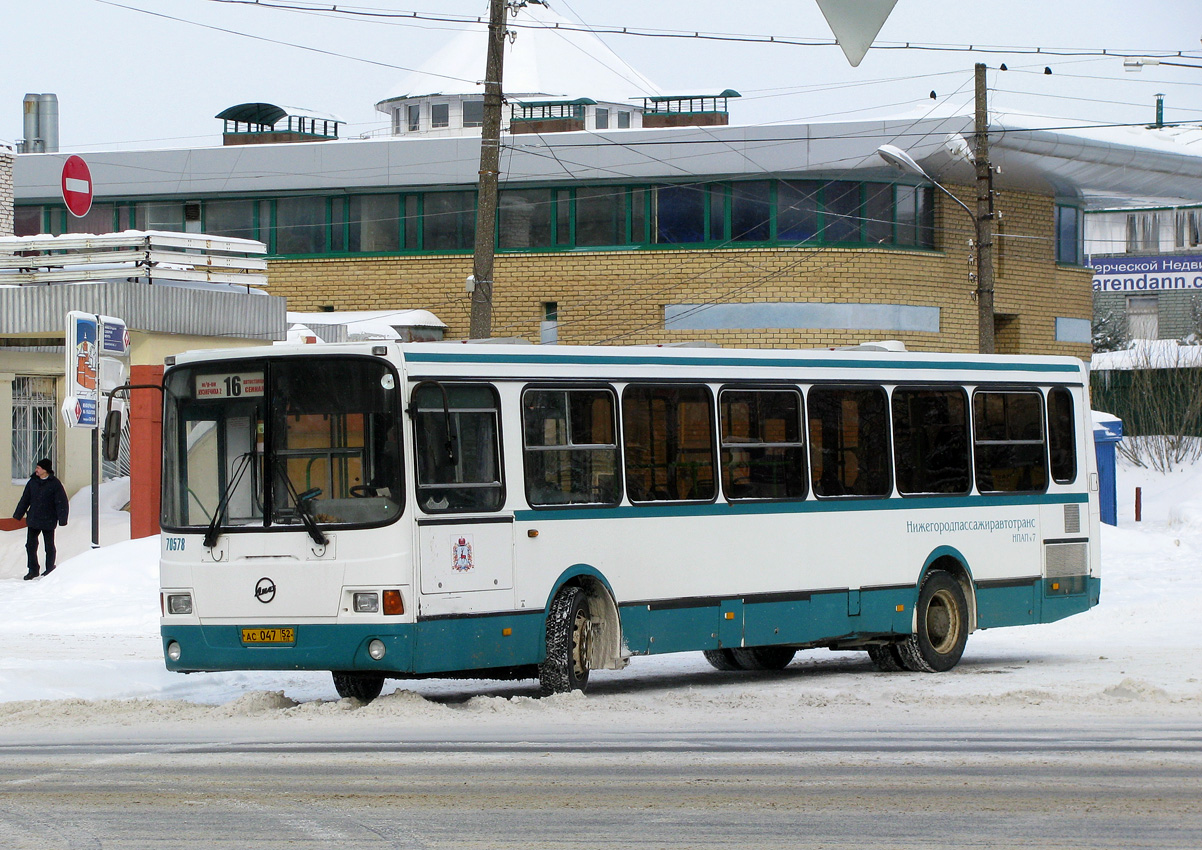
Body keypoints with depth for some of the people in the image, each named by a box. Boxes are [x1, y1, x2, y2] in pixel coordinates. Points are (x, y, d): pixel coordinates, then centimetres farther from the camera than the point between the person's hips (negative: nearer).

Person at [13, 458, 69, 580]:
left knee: (49, 547, 7)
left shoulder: (55, 484, -8)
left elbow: (62, 503, -8)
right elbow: (25, 500, 13)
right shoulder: (32, 482, 5)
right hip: (33, 520, 4)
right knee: (30, 545, 4)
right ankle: (33, 570, 14)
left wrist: (62, 519, -15)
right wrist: (17, 515, 13)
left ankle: (50, 569, 19)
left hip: (48, 521, -4)